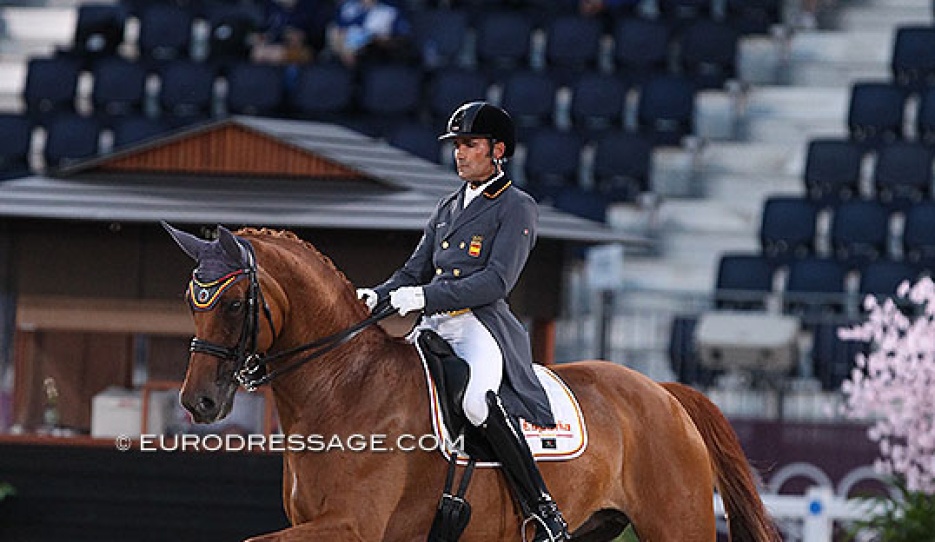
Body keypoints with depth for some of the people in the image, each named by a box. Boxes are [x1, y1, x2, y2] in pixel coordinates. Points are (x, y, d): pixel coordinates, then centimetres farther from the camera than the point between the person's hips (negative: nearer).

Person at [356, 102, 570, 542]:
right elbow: (415, 270, 22)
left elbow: (496, 281, -12)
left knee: (476, 398, -37)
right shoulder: (449, 207, 22)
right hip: (434, 328, 8)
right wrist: (378, 296, 1)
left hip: (482, 325, -8)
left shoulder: (517, 208, -1)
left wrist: (427, 297, -20)